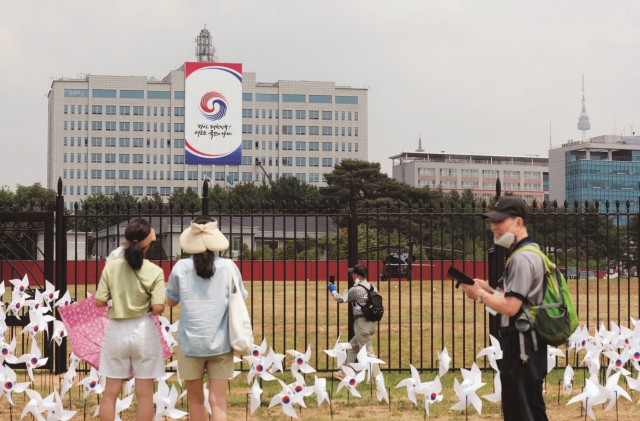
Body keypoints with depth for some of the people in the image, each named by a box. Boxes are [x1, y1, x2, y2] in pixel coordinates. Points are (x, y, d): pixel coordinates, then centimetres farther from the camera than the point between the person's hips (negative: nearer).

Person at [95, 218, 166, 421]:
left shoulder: (111, 266, -5)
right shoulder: (154, 272, -10)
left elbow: (99, 302, -3)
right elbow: (158, 308, -14)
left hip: (116, 331, 2)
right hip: (143, 331, -2)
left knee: (111, 391, 11)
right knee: (144, 392, 7)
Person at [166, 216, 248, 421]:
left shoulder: (181, 268, -4)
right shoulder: (228, 267, -4)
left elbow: (170, 301, 9)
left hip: (190, 342, 0)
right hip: (220, 343, 0)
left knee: (196, 398, 16)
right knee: (218, 400, 2)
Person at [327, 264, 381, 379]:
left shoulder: (356, 289, -13)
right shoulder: (373, 287, 8)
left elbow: (341, 299, -1)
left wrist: (333, 290, 17)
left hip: (362, 322, -9)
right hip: (372, 321, 9)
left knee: (368, 351, -5)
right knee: (352, 346, 21)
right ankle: (345, 373, 30)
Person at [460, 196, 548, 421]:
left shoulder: (522, 259, -18)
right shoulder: (531, 254, 15)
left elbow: (510, 307, -25)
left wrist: (480, 295, -11)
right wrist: (488, 290, 9)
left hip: (521, 345, -11)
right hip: (529, 345, 11)